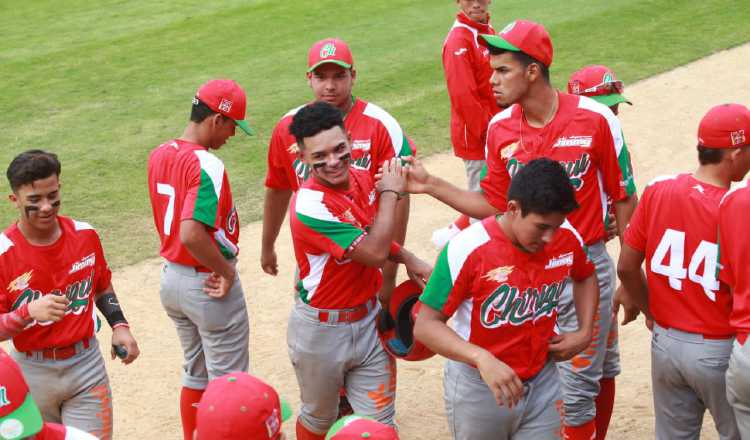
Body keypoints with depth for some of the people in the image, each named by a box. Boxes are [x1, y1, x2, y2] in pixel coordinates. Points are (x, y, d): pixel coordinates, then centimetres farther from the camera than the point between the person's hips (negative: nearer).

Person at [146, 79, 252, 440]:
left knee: (195, 373, 24)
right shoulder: (207, 166, -24)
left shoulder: (158, 156, 2)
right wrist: (226, 271, -21)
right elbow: (191, 234, -35)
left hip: (171, 277, 8)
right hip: (210, 285, -8)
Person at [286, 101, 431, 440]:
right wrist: (390, 193, -19)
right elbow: (374, 253, -30)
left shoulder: (364, 180, -5)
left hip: (369, 320, 5)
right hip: (322, 331, -5)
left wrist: (409, 259, -3)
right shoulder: (309, 206, -27)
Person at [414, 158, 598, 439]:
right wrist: (483, 359, -34)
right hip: (477, 388, -3)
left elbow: (585, 277, 16)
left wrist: (585, 332, 3)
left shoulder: (568, 237, -8)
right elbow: (426, 325, -20)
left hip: (542, 383, 4)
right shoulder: (468, 249, -23)